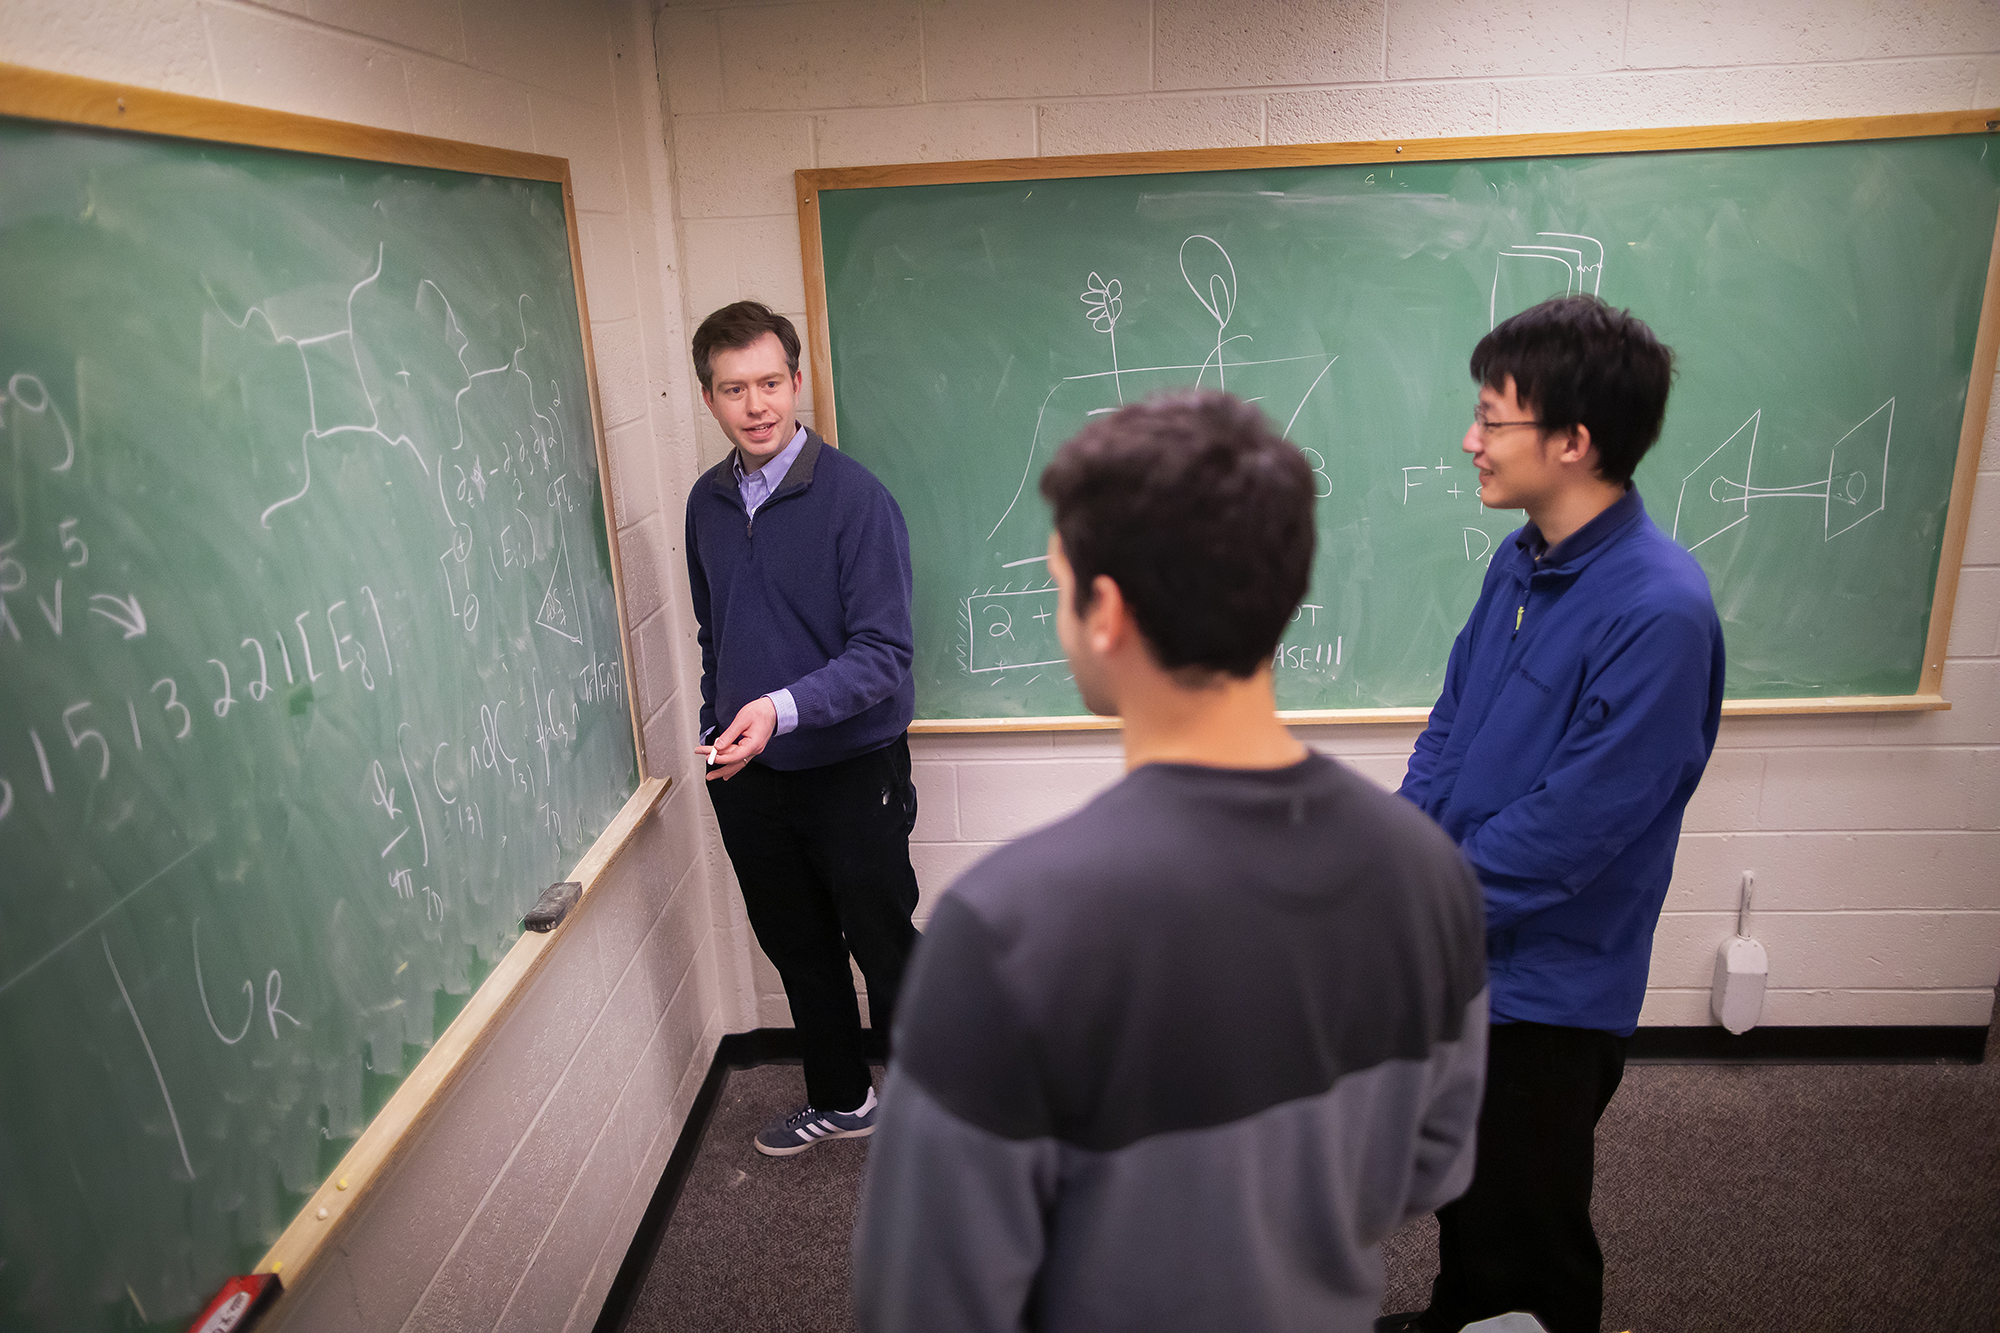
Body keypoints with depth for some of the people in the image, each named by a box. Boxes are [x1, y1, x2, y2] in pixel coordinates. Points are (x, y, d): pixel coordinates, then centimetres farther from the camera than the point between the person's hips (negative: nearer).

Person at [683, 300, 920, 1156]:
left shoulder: (855, 497, -16)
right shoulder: (707, 503, 3)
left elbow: (883, 653, -21)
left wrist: (782, 709, -34)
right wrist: (716, 734, 14)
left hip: (851, 770, -6)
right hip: (748, 778, 6)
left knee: (884, 949, 6)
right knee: (797, 949, 19)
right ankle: (841, 1100, 40)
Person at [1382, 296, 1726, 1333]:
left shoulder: (1658, 611, -26)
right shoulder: (1521, 560, 0)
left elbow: (1569, 827, -26)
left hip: (1547, 983, -8)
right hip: (1457, 947, 8)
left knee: (1527, 1237, 14)